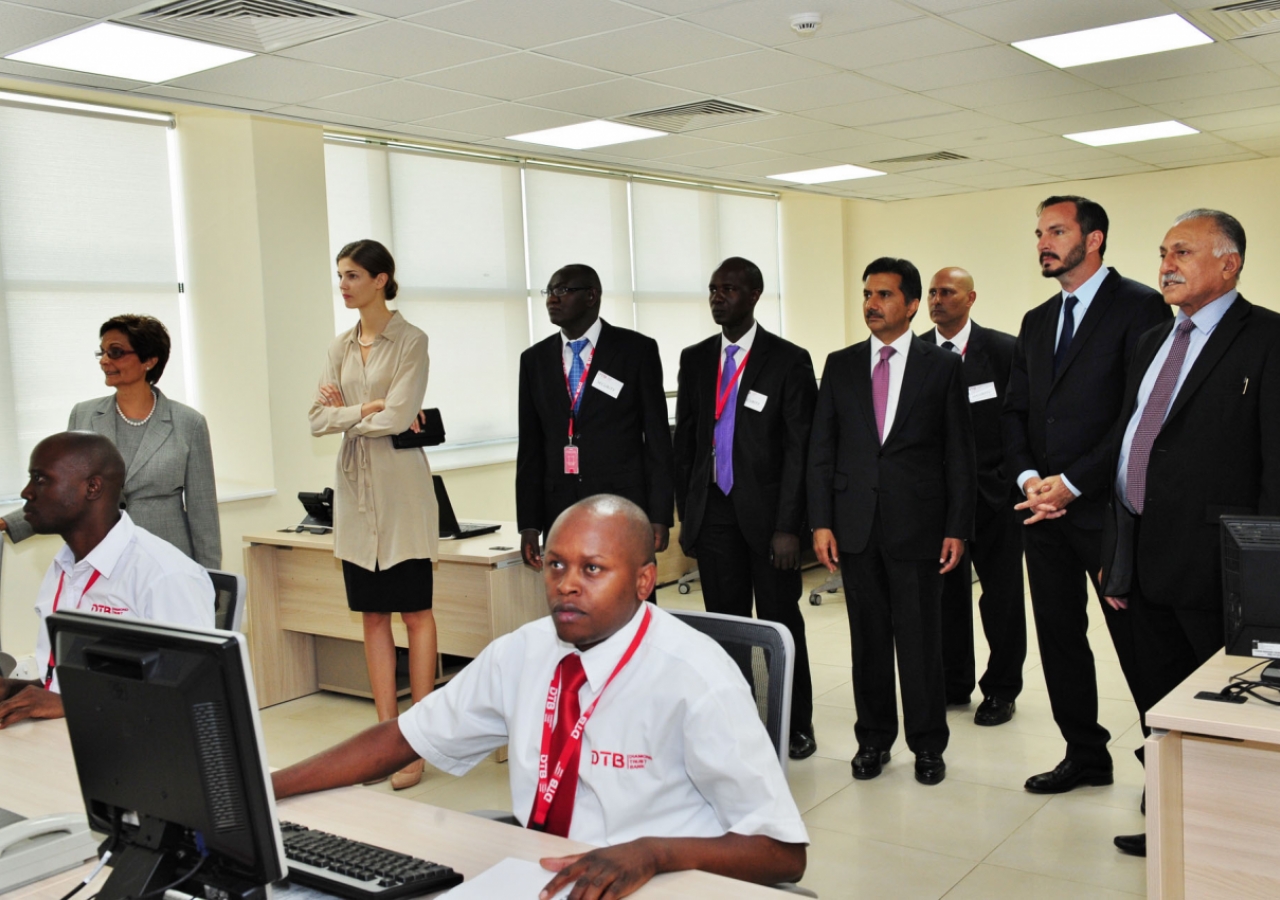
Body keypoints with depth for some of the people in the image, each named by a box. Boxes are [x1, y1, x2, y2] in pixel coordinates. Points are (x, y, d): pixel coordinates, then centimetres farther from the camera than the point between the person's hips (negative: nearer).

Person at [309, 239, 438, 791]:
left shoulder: (410, 341, -5)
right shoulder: (340, 347, 13)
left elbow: (397, 416, -16)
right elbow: (319, 419, 4)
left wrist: (345, 411, -3)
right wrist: (368, 408, -9)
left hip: (400, 491, -6)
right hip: (355, 491, 6)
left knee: (415, 614, -1)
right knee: (372, 616, 8)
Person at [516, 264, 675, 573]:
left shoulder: (637, 350, 0)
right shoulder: (535, 359, 10)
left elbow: (657, 437, -1)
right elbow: (530, 446, 11)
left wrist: (660, 516, -5)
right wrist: (529, 523, 5)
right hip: (560, 513, 3)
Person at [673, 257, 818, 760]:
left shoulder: (789, 361, -4)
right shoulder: (695, 359, 10)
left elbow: (799, 449, -8)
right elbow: (684, 440, 13)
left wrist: (788, 526, -13)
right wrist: (686, 512, 8)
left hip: (766, 512, -4)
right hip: (713, 512, 4)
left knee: (780, 622, 5)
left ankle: (796, 725, 19)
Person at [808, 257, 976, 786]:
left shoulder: (943, 367, 2)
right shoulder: (840, 366, 8)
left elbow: (959, 455, 1)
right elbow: (821, 449, 7)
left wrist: (957, 528, -5)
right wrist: (820, 522, -1)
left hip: (917, 525, -2)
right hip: (855, 524, 2)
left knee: (920, 639, 3)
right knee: (868, 639, 10)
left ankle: (928, 746, 18)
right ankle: (873, 738, 24)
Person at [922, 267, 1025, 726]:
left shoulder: (1004, 350, -4)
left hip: (993, 492, -2)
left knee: (1002, 594, 7)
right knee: (946, 592, 11)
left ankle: (1001, 689, 21)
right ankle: (953, 683, 26)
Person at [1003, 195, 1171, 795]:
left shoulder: (1140, 307, -6)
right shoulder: (1036, 323, 17)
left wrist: (1072, 483, -15)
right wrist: (1028, 476, -2)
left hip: (1107, 505, -7)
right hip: (1043, 505, 7)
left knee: (1137, 643, 1)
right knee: (1059, 637, 12)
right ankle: (1085, 755, 25)